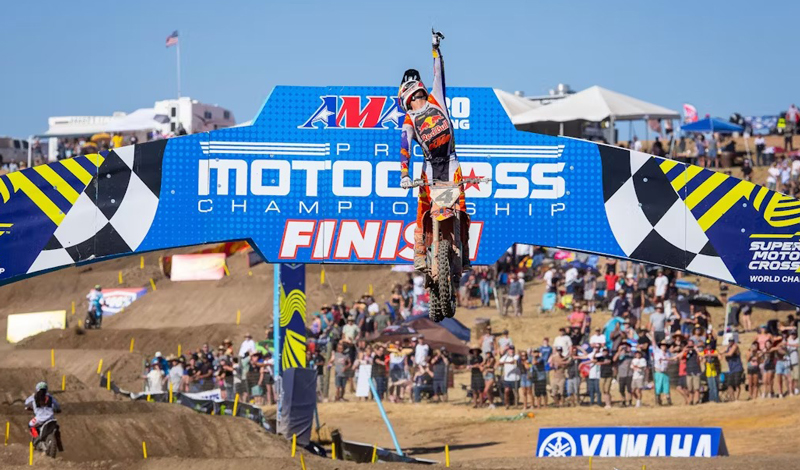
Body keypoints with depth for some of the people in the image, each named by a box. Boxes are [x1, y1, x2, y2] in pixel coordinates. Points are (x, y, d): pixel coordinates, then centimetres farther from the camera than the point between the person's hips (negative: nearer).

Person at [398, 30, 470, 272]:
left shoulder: (435, 100, 16)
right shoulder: (409, 120, 8)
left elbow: (438, 74, 17)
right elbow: (405, 147, -5)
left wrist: (435, 48, 14)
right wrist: (404, 174, -18)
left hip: (451, 163, 1)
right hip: (430, 166, -1)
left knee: (461, 210, -6)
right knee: (423, 210, -10)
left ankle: (464, 254, -2)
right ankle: (420, 256, -7)